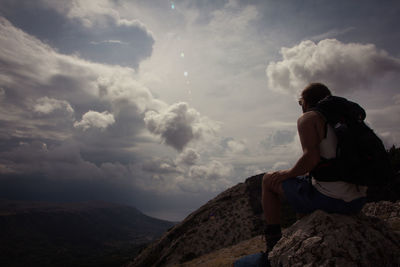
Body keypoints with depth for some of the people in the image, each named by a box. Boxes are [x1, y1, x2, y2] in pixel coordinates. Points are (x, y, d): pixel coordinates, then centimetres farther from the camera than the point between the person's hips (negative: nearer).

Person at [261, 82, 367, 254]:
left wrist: (288, 173, -4)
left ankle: (273, 246, 17)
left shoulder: (308, 118, -7)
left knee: (269, 180, 12)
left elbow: (311, 158, -23)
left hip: (328, 199, -8)